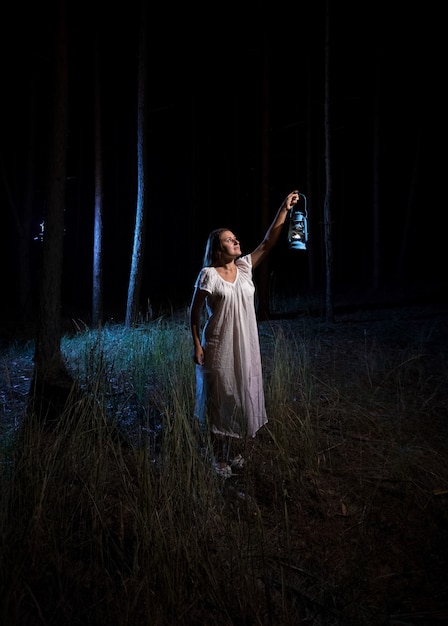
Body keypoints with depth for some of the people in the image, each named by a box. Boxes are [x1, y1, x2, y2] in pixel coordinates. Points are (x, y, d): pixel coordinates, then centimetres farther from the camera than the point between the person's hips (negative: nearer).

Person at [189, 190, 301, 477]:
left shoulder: (244, 267, 3)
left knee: (239, 396, 15)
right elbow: (195, 311, -7)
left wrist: (284, 209, -7)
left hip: (244, 347, 6)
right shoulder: (209, 274, -11)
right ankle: (217, 457, 23)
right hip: (219, 347, -6)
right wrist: (197, 344, -11)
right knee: (219, 399, 6)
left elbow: (268, 243, 0)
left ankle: (227, 451, 34)